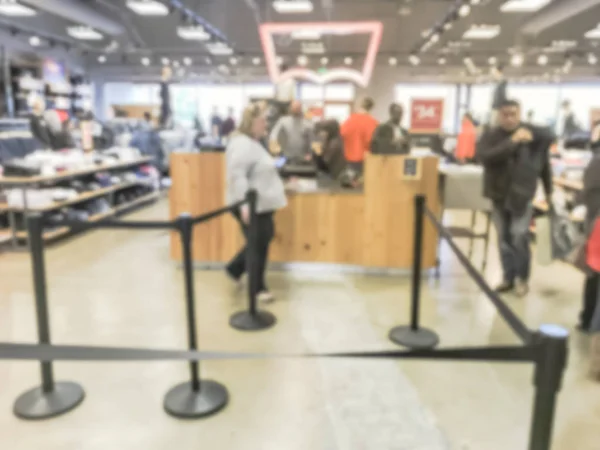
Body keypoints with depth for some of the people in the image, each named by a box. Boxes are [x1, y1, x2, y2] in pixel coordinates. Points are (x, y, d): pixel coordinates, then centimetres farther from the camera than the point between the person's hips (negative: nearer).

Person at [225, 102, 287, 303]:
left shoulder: (252, 143, 14)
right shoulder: (242, 144, -19)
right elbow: (237, 176, -28)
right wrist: (244, 204, -34)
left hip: (261, 203, 10)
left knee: (262, 241, 17)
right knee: (259, 245, 0)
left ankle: (235, 268, 32)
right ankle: (258, 288, 15)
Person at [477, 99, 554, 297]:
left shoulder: (534, 135, -5)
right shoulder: (490, 135, -5)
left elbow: (544, 164, 6)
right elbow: (485, 157, -24)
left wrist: (549, 192, 11)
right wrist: (512, 142, -28)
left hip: (522, 195, -2)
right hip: (499, 195, 2)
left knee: (519, 238, -5)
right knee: (504, 239, 9)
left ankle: (522, 278, 12)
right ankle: (509, 277, 21)